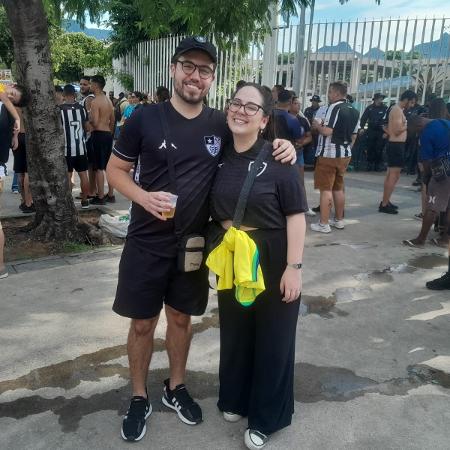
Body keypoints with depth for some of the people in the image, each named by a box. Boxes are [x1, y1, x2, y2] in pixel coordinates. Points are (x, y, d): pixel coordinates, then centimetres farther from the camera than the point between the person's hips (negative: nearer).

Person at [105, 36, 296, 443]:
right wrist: (144, 197, -20)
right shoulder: (145, 118, -7)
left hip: (193, 244, 2)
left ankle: (176, 387, 40)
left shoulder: (221, 124, -1)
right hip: (146, 243, -2)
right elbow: (115, 169, -1)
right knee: (142, 322, 10)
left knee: (181, 317, 18)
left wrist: (282, 146, -7)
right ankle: (139, 398, 32)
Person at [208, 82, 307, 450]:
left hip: (272, 258, -4)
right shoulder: (219, 156, 1)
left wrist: (294, 267, -18)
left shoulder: (277, 158, -13)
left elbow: (296, 215, -14)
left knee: (272, 336, 9)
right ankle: (235, 399, 42)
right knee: (235, 330, 18)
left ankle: (266, 417, 29)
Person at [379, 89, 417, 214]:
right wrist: (408, 124, -11)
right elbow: (398, 130, -24)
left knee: (390, 175, 17)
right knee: (394, 176, -9)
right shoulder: (398, 110, -15)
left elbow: (386, 128, 24)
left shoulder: (394, 108, 16)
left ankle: (385, 201, 25)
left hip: (393, 144, 11)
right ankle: (384, 205, -8)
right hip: (396, 145, -11)